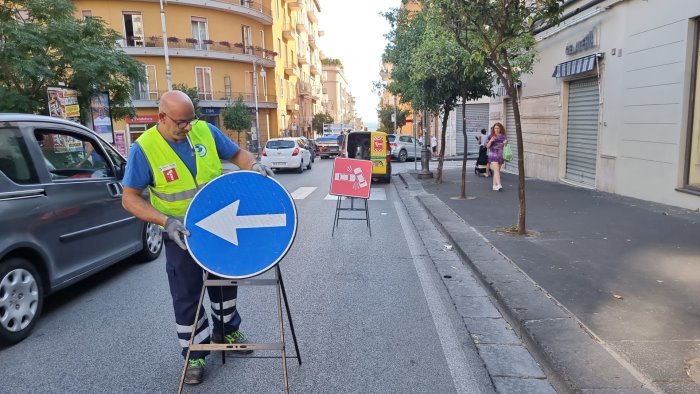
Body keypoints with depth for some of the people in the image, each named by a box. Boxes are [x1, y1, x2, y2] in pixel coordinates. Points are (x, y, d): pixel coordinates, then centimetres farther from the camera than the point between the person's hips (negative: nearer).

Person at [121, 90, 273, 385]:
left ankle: (227, 331, 44)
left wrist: (254, 166, -20)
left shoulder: (206, 131, -9)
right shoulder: (144, 148, -17)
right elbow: (129, 198, -15)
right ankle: (195, 354, 27)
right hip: (181, 233, -3)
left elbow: (236, 154, 3)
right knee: (187, 295, 7)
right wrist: (165, 221, -28)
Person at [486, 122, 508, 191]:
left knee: (497, 171, 9)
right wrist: (490, 141, -19)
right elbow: (487, 147, -1)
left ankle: (494, 185, 18)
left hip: (500, 156, 4)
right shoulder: (491, 136, 0)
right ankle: (498, 185, -27)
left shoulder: (503, 136, 6)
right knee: (496, 170, -17)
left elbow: (505, 145, 11)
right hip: (493, 155, -4)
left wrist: (505, 143, -11)